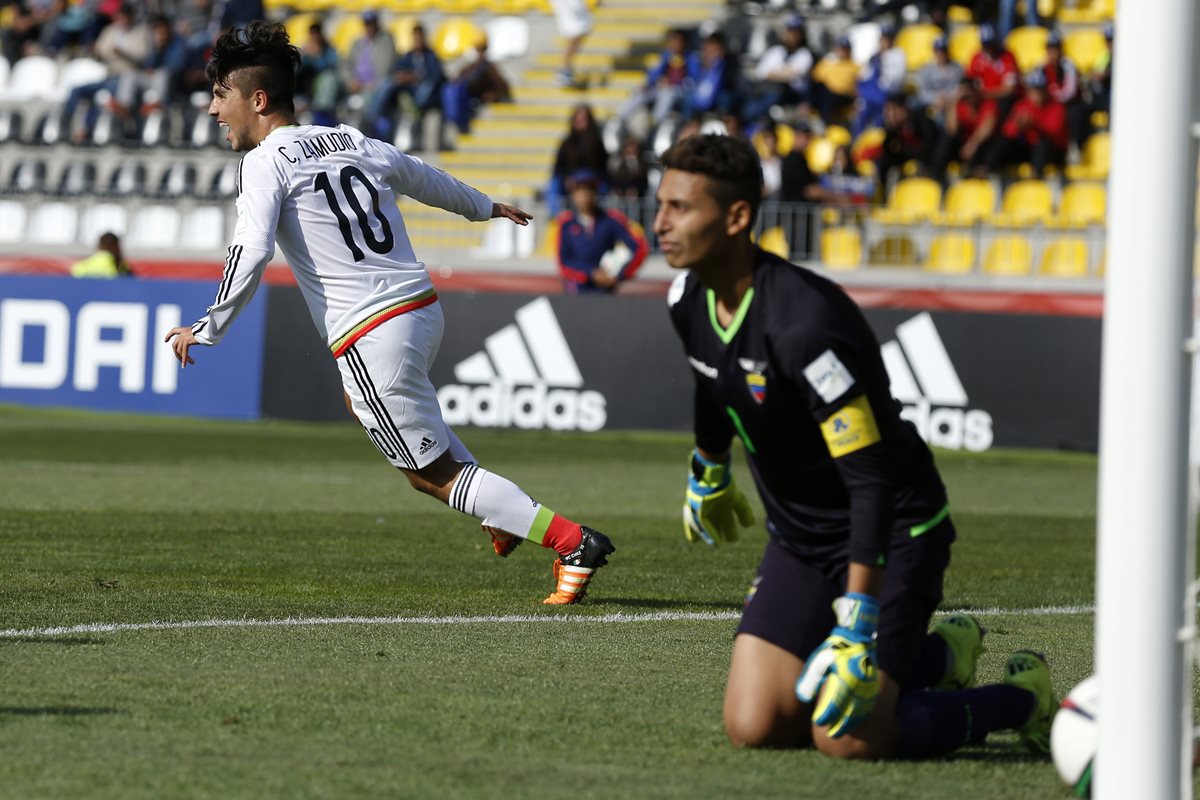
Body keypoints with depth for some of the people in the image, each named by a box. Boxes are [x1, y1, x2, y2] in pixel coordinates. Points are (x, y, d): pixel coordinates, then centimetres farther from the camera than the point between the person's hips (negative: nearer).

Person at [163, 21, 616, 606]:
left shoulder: (265, 162, -6)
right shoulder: (353, 141, 15)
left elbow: (251, 253, -19)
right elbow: (426, 180, 31)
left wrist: (209, 329, -9)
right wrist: (483, 207, 50)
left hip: (371, 337, -8)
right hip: (424, 309, 8)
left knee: (434, 473, 3)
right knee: (363, 401, 36)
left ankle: (573, 542, -5)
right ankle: (501, 513, 27)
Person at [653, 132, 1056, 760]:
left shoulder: (804, 324, -31)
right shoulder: (689, 300, -5)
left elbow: (871, 480, -32)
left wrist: (858, 624, -36)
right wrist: (708, 473, 37)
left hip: (893, 532, -8)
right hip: (798, 538, 8)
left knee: (848, 738, -18)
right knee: (753, 726, -4)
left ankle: (1020, 697, 9)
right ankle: (936, 657, 21)